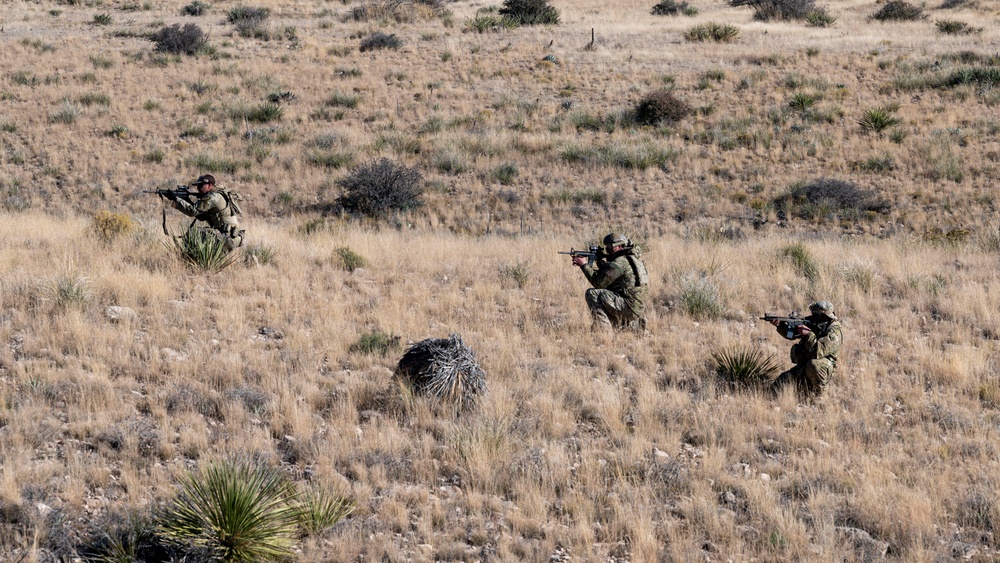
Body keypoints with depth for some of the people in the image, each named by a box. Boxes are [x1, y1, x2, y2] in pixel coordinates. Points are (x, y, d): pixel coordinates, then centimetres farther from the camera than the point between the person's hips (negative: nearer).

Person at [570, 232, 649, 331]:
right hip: (637, 307, 10)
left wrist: (584, 265, -5)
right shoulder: (630, 258, 16)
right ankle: (636, 324, 24)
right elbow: (605, 274, 20)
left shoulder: (619, 263, -15)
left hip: (629, 306, -10)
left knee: (592, 293, -16)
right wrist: (590, 264, 9)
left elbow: (598, 282, -14)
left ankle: (603, 329, -16)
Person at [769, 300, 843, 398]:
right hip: (803, 366, 6)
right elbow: (791, 333, 7)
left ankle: (818, 391, -13)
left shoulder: (835, 331, -20)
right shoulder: (812, 321, 1)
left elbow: (819, 351, -31)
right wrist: (780, 324, -12)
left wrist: (808, 334, -27)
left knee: (813, 365, -42)